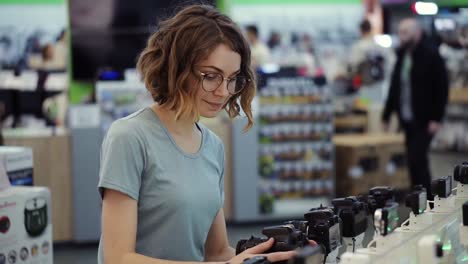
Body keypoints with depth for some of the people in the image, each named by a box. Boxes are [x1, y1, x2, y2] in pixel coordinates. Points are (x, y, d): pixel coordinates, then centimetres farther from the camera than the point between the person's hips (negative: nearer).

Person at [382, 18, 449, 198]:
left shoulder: (430, 55, -9)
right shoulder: (402, 55, 11)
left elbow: (442, 88, -11)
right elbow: (394, 87, 16)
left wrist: (436, 118, -16)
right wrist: (387, 115, 13)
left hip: (423, 121, -6)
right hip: (406, 119, 6)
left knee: (417, 159, -12)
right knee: (414, 160, 9)